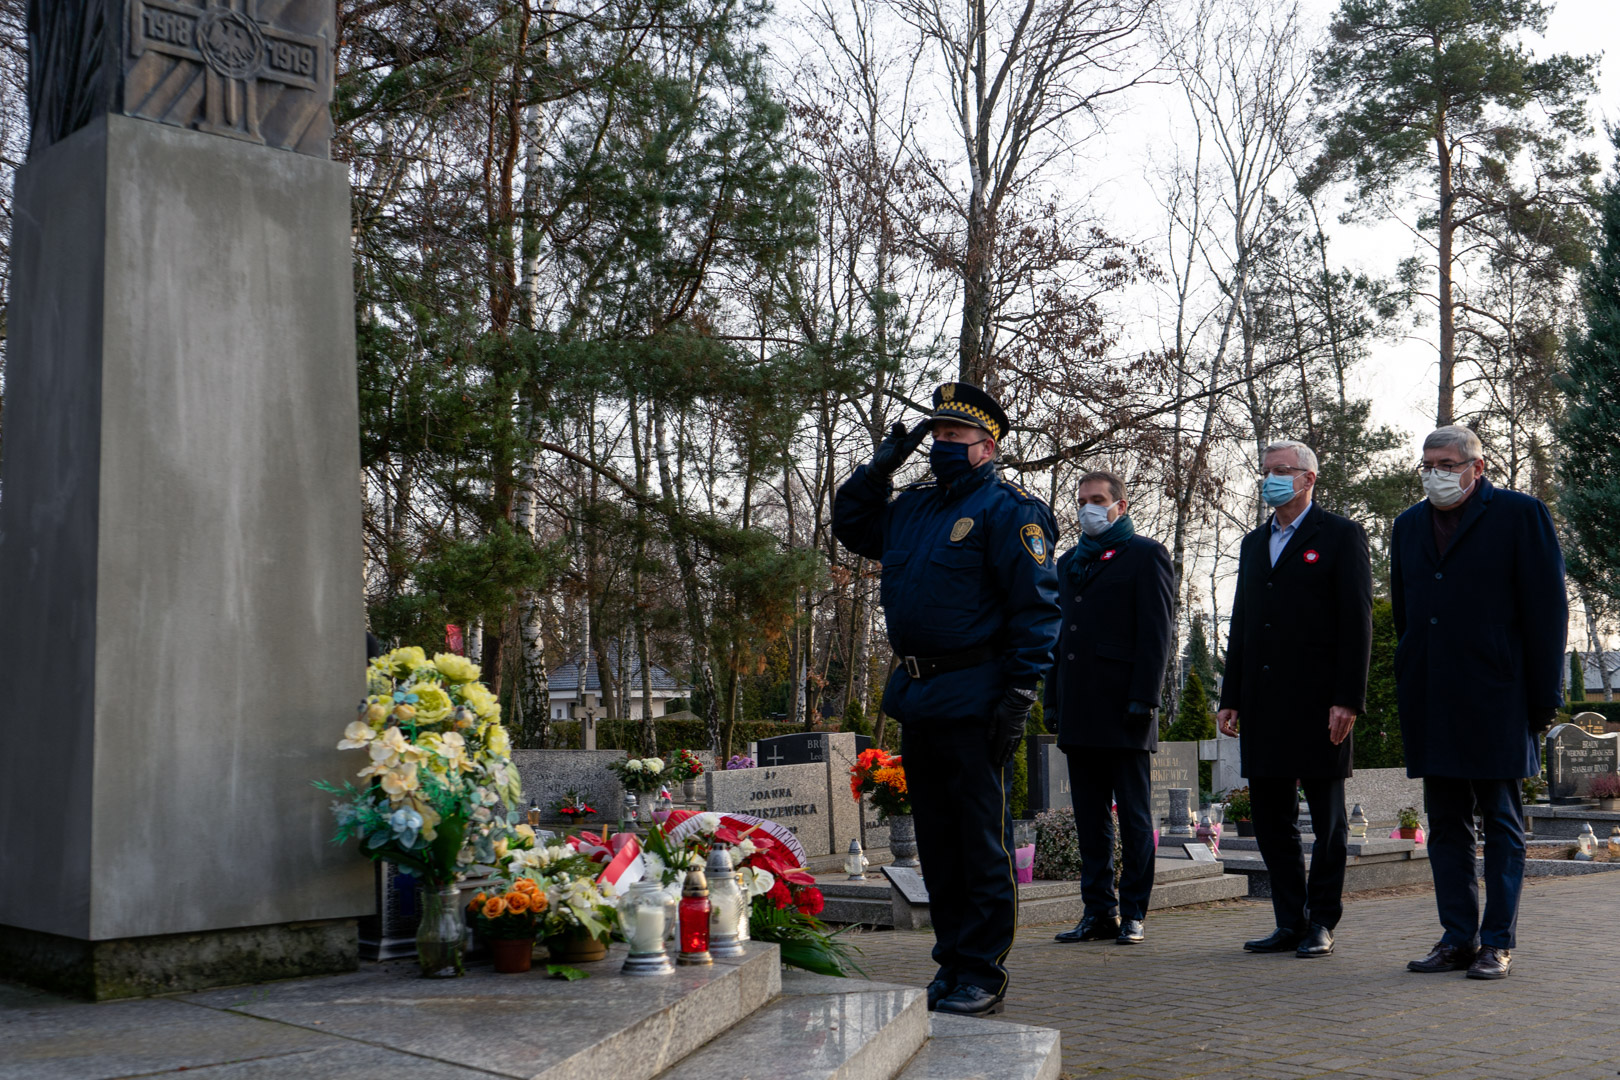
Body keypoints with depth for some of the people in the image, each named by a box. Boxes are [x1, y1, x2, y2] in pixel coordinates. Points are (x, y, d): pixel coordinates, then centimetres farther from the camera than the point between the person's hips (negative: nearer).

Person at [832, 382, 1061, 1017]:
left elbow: (1037, 608, -12)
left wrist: (1018, 697, -18)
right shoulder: (910, 507, 16)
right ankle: (951, 964, 23)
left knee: (983, 842, 0)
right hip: (916, 700, 8)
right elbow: (849, 526, 30)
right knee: (937, 842, 13)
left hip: (974, 702, -7)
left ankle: (983, 973, 8)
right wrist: (880, 465, 15)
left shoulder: (1008, 509, -6)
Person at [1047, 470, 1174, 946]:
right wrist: (1052, 700, 13)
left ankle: (1133, 913, 7)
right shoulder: (1069, 562, 21)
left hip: (1123, 710, -6)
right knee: (1090, 818, 8)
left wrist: (1143, 699, -14)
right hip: (1079, 711, 6)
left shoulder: (1145, 554, 1)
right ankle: (1099, 912, 14)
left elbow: (1156, 633, -7)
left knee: (1134, 818, 1)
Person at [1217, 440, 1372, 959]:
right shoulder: (1254, 543, 18)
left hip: (1317, 703, -6)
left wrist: (1347, 699, -15)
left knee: (1327, 820, 3)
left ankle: (1321, 923, 12)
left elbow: (1357, 623, -7)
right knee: (1270, 818, 8)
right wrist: (1230, 697, 12)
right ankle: (1290, 923, 16)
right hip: (1262, 706, 6)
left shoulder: (1341, 536, -1)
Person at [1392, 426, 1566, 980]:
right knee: (1445, 825, 8)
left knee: (1502, 825, 3)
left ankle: (1497, 943, 8)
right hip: (1430, 703, 5)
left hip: (1495, 700, -5)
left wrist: (1544, 695, -7)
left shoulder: (1521, 515, -1)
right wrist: (1409, 685, 12)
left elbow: (1548, 610, -4)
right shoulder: (1409, 525, 15)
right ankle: (1457, 938, 15)